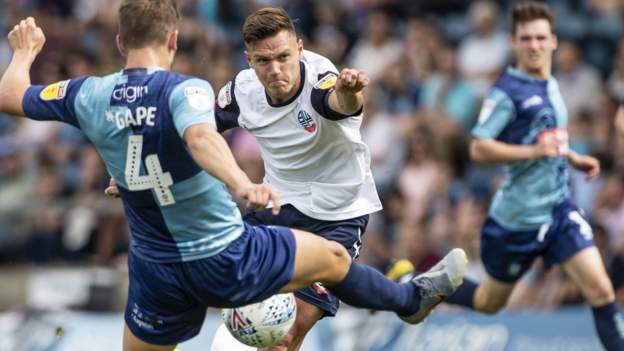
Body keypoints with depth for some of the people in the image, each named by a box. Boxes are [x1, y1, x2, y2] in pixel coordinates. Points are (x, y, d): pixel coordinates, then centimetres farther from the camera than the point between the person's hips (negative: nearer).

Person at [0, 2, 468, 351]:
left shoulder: (89, 96, -6)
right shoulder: (185, 89, -20)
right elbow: (200, 136, -43)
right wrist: (240, 184, -61)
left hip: (157, 274, 4)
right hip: (227, 260, -3)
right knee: (333, 257, 21)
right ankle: (411, 299, 47)